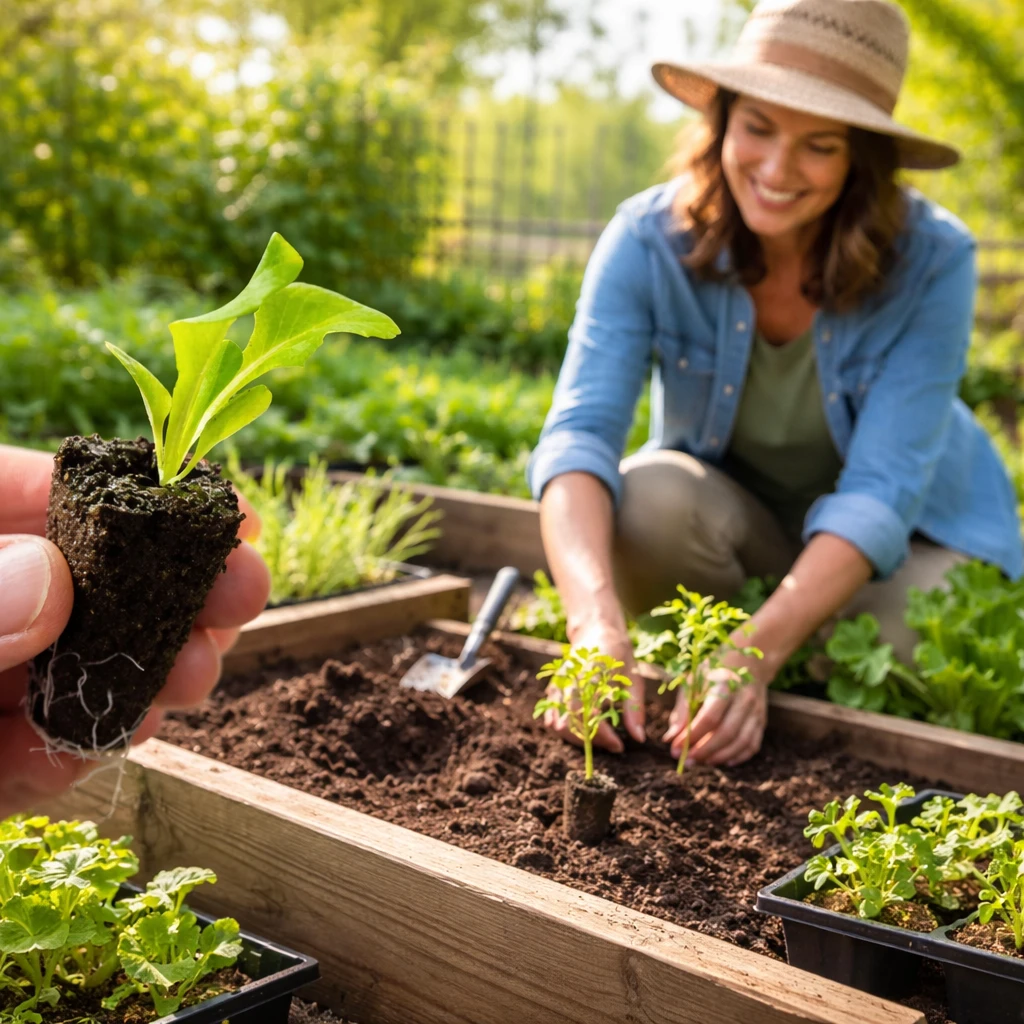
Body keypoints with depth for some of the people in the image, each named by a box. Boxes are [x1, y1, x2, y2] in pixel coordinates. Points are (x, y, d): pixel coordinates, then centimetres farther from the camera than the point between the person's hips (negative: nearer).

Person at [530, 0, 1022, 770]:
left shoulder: (932, 262, -25)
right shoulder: (650, 239, -22)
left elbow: (880, 494, -30)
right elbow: (579, 432, -33)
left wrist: (757, 654, -46)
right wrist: (598, 621, -51)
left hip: (908, 536, 0)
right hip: (734, 512, 0)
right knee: (648, 500, -32)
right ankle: (703, 693, -5)